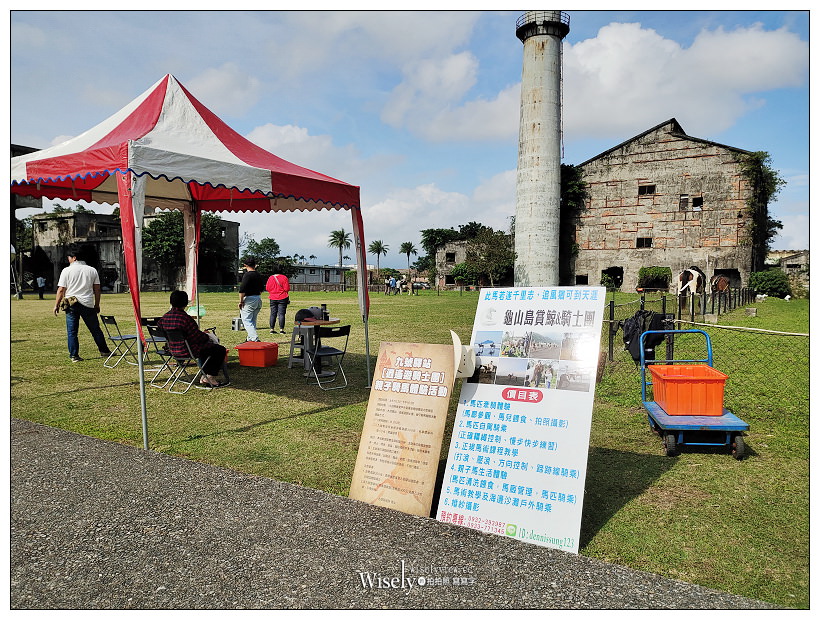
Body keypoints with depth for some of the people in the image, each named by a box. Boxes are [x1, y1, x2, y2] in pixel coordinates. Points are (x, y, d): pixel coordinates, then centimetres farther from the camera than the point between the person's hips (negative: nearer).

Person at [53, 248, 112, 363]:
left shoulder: (67, 271, -1)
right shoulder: (92, 270, 7)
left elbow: (61, 290, -2)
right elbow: (97, 289, 8)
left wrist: (56, 305, 5)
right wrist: (97, 305, 15)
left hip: (71, 304, -2)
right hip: (88, 304, 2)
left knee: (72, 332, 4)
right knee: (95, 329, 10)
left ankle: (74, 355, 4)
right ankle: (104, 351, 16)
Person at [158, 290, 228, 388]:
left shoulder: (164, 317, -1)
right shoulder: (185, 318, -24)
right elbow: (197, 337, -21)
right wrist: (207, 337, 1)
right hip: (187, 351, -9)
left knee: (206, 347, 32)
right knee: (221, 350, 2)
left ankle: (204, 376, 29)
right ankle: (211, 377, 8)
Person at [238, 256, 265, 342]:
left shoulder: (247, 275, -15)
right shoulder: (259, 275, 10)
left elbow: (242, 290, -19)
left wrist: (241, 301, -13)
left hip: (249, 299, -8)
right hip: (258, 299, 8)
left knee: (247, 321, -5)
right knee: (253, 321, 17)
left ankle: (255, 339, -17)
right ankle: (250, 339, 25)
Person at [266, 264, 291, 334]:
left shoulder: (270, 278, 2)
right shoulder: (284, 277, -6)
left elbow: (267, 288, 7)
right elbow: (286, 289, -8)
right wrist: (288, 298, 5)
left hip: (273, 298, 3)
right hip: (282, 298, -3)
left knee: (273, 314, 8)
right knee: (281, 314, -1)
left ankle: (272, 329, 8)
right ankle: (281, 329, -3)